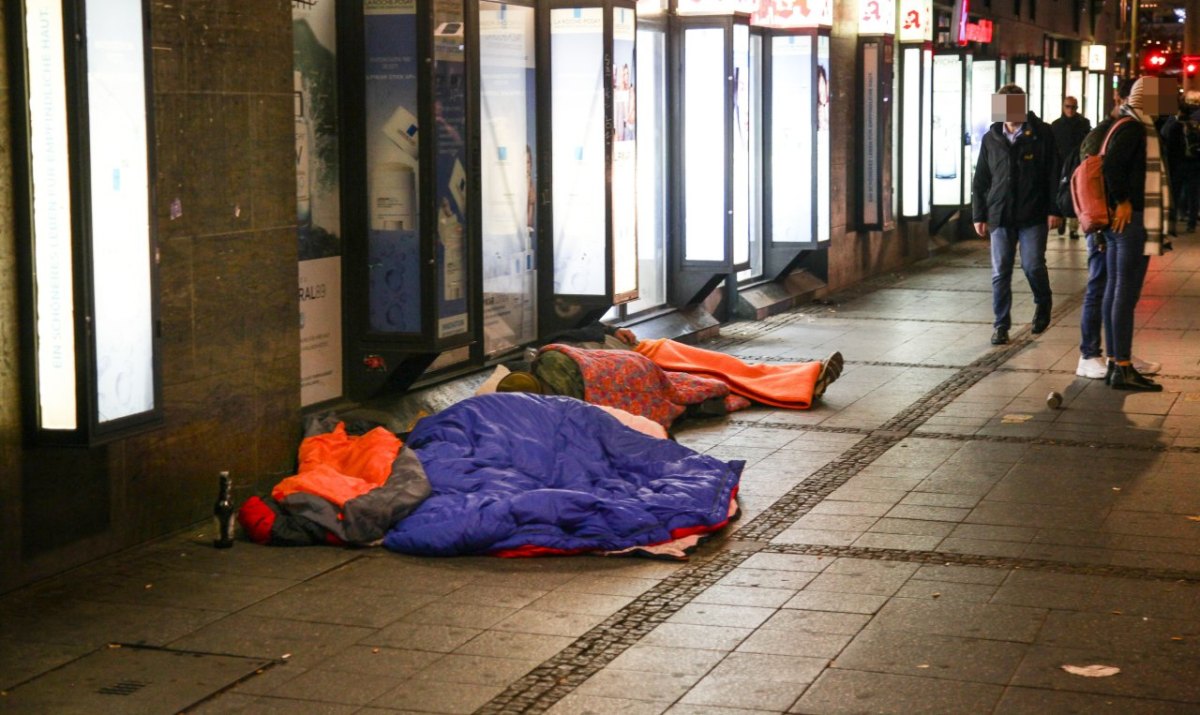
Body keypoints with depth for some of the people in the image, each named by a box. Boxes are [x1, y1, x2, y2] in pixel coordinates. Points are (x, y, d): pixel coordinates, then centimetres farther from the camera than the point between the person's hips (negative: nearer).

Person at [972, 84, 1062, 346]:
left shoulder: (1042, 134, -1)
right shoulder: (991, 139, 9)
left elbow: (1055, 174, -2)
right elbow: (980, 181, 12)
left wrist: (1054, 210, -7)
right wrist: (979, 215, 7)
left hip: (1033, 215, -3)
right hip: (1000, 216, 3)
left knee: (1033, 266, -5)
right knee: (1000, 273, 2)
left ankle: (1043, 305, 25)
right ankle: (1001, 325, 10)